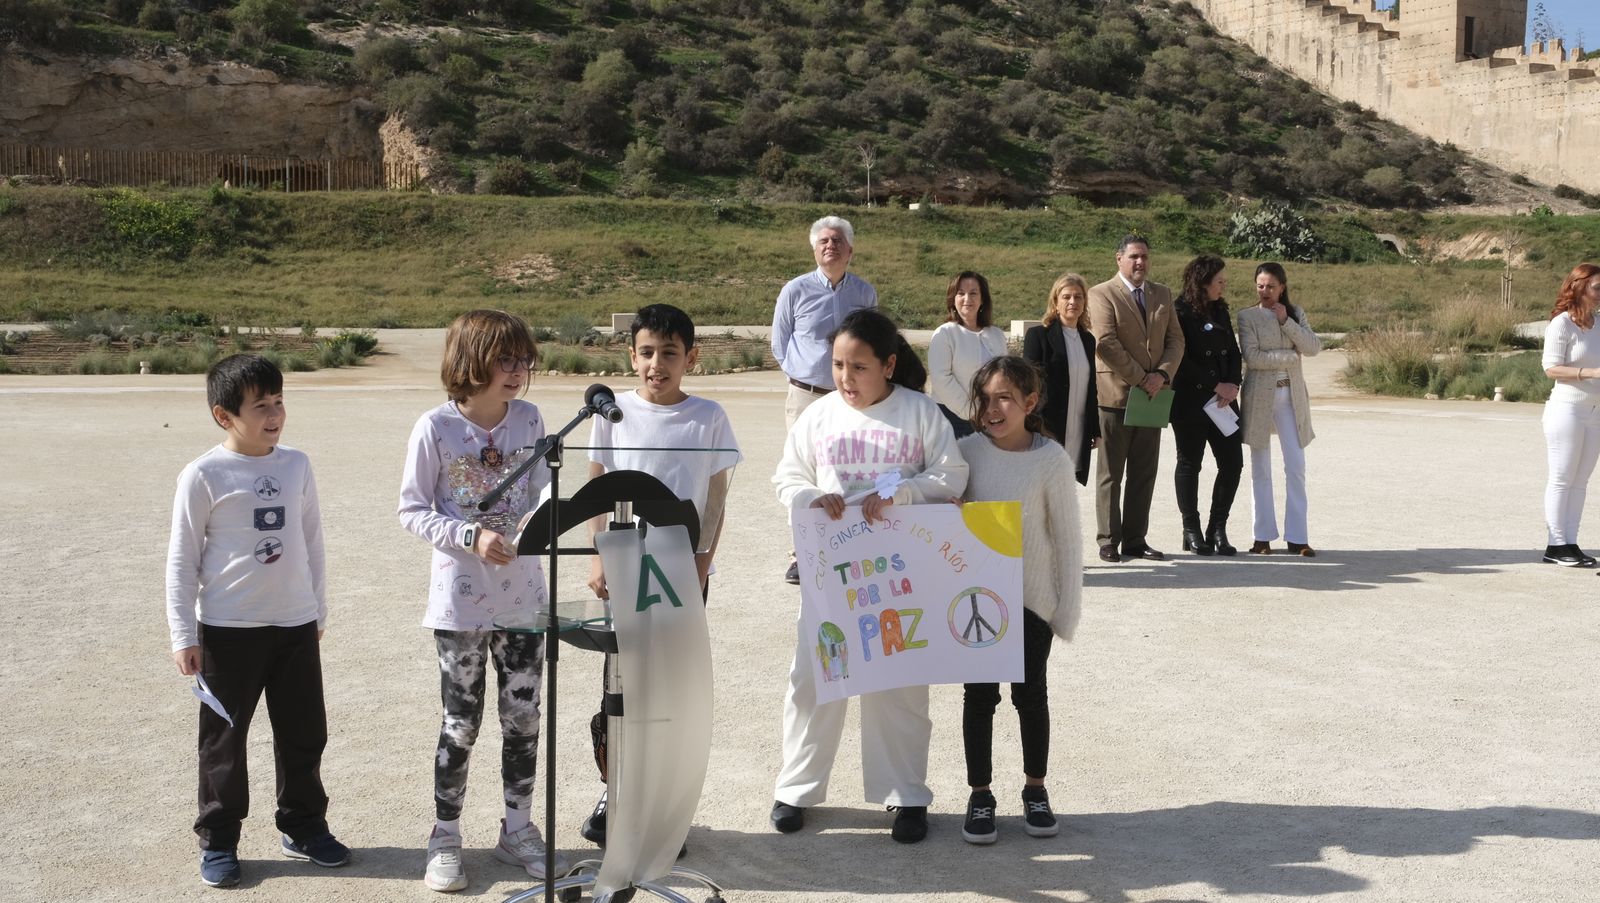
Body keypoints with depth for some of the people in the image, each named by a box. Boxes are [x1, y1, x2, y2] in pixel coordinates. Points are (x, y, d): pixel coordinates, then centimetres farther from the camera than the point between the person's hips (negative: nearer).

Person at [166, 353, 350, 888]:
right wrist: (183, 635, -8)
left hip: (295, 625, 4)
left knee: (304, 734, 12)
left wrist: (318, 611, 15)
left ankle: (304, 827, 28)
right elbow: (182, 559, -6)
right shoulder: (204, 476, -10)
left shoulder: (296, 465, 3)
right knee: (224, 739, 7)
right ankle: (218, 842, 20)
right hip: (228, 629, -4)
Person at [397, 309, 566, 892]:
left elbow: (543, 494, 5)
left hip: (523, 594, 4)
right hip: (461, 599, -3)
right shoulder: (435, 428, -11)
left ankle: (517, 829, 28)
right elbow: (412, 511, -7)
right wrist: (471, 537, -20)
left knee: (523, 717, 11)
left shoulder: (529, 419, 0)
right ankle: (444, 839, 23)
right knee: (461, 722, 6)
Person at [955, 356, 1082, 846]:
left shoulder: (1051, 459, -11)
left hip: (1032, 598, -1)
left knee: (1030, 693, 11)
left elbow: (1066, 535, -6)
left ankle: (1035, 790, 27)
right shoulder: (967, 451, -6)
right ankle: (980, 795, 19)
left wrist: (1068, 605, -4)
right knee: (979, 695, 7)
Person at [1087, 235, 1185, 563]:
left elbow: (1175, 339, 9)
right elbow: (1106, 343, -14)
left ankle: (1135, 539, 15)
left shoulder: (1162, 294, 14)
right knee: (1111, 474, 3)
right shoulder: (1102, 294, -5)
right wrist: (1140, 379, -15)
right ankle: (1109, 541, 10)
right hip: (1116, 395, -5)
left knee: (1144, 474, 8)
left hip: (1152, 396, 5)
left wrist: (1162, 375, -8)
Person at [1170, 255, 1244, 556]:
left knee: (1233, 462, 0)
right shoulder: (1181, 314, -7)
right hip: (1190, 400, -6)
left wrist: (1232, 385, -4)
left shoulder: (1221, 312, 15)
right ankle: (1192, 531, 10)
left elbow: (1234, 353, 14)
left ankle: (1217, 529, 11)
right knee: (1190, 463, 1)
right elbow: (1181, 360, -12)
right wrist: (1215, 386, -13)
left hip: (1223, 399, 6)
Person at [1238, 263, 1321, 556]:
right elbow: (1252, 357, -12)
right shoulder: (1247, 316, 0)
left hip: (1292, 395, 3)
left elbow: (1313, 347, -2)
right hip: (1260, 395, -2)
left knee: (1296, 466, -3)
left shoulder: (1296, 314, 11)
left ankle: (1297, 537, 0)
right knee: (1261, 469, 2)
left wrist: (1286, 321, -9)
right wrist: (1290, 356, -8)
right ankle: (1263, 536, 7)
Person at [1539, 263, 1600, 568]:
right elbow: (1551, 368, -15)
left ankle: (1569, 543, 13)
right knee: (1561, 479, -1)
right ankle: (1555, 545, 5)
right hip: (1566, 409, -7)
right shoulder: (1562, 323, -10)